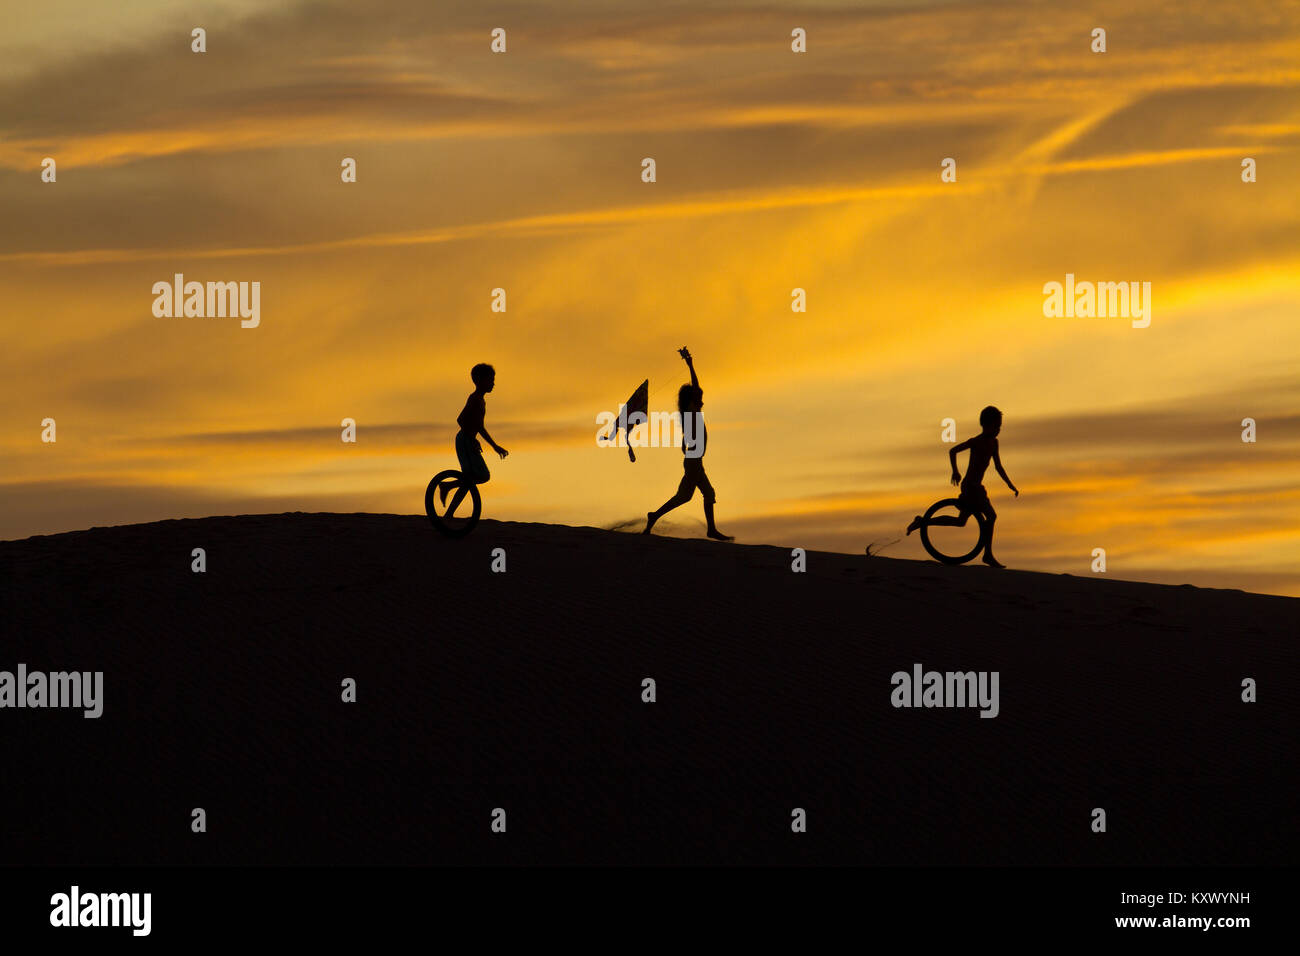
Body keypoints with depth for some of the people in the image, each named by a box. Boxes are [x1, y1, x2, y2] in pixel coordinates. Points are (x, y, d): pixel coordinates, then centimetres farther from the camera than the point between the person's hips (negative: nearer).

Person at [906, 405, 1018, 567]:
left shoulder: (993, 442, 12)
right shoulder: (976, 441, -12)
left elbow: (998, 467, 20)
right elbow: (952, 451, -14)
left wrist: (1010, 485, 17)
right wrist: (955, 471, -25)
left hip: (976, 487, 9)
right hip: (970, 485, -9)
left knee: (960, 522, 15)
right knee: (991, 515, -16)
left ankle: (922, 522, 23)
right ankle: (988, 555, -9)